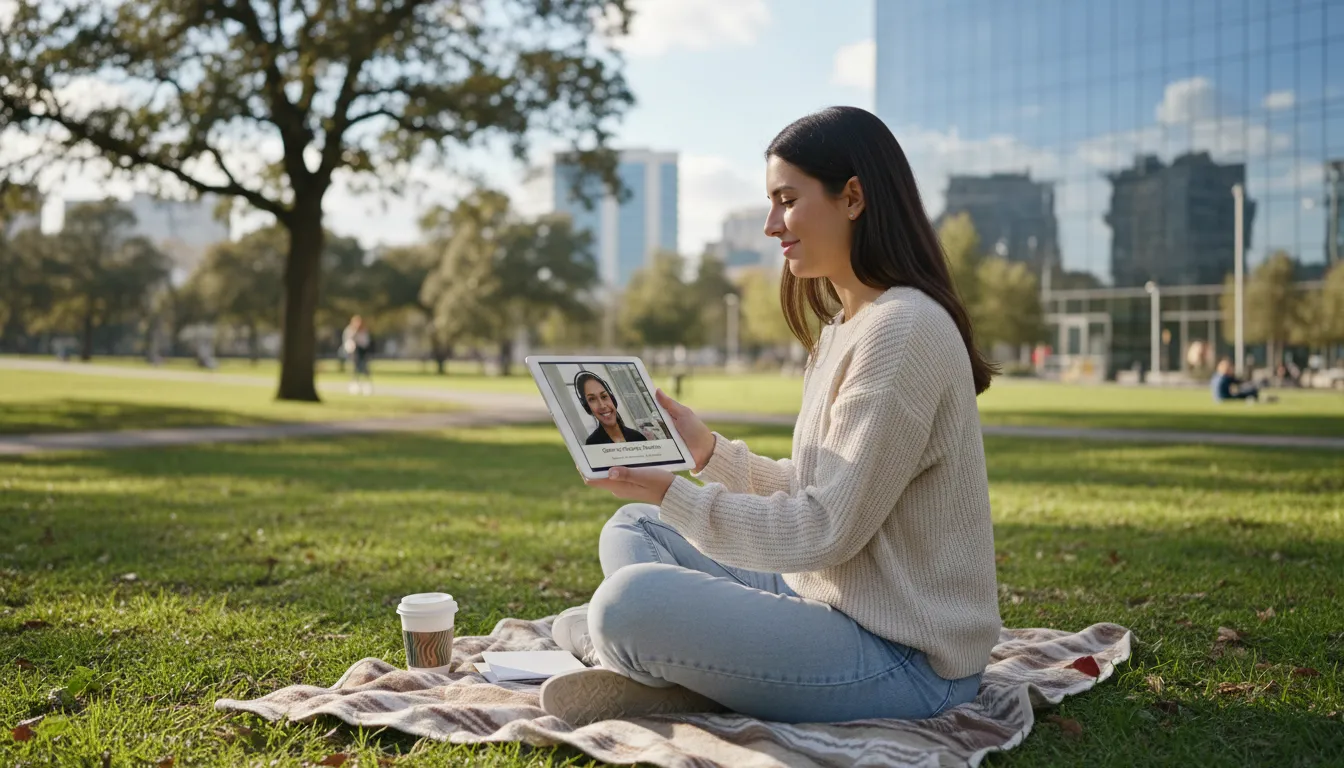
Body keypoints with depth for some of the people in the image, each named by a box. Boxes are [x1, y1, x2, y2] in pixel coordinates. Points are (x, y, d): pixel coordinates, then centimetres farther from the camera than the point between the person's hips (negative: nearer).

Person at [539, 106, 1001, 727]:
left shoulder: (903, 328, -19)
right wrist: (707, 449, 4)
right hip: (830, 599, 10)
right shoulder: (842, 328, 14)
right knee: (630, 532, 15)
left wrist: (672, 493, -19)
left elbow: (826, 529, -21)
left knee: (631, 599, -29)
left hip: (905, 657, -10)